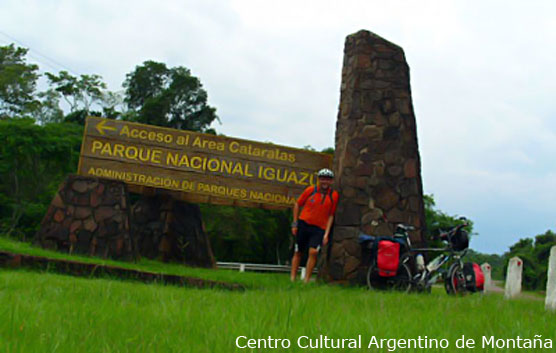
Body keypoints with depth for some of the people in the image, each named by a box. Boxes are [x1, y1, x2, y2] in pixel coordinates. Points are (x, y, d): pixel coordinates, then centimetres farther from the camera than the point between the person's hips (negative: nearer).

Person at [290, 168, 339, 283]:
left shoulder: (334, 195, -2)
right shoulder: (310, 190, -3)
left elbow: (331, 215, 4)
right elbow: (297, 204, 8)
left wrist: (326, 233, -2)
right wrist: (294, 223, 4)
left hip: (319, 228, 0)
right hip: (303, 224, 1)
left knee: (313, 252, -17)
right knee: (298, 252, 6)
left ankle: (306, 280, -9)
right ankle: (292, 279, 15)